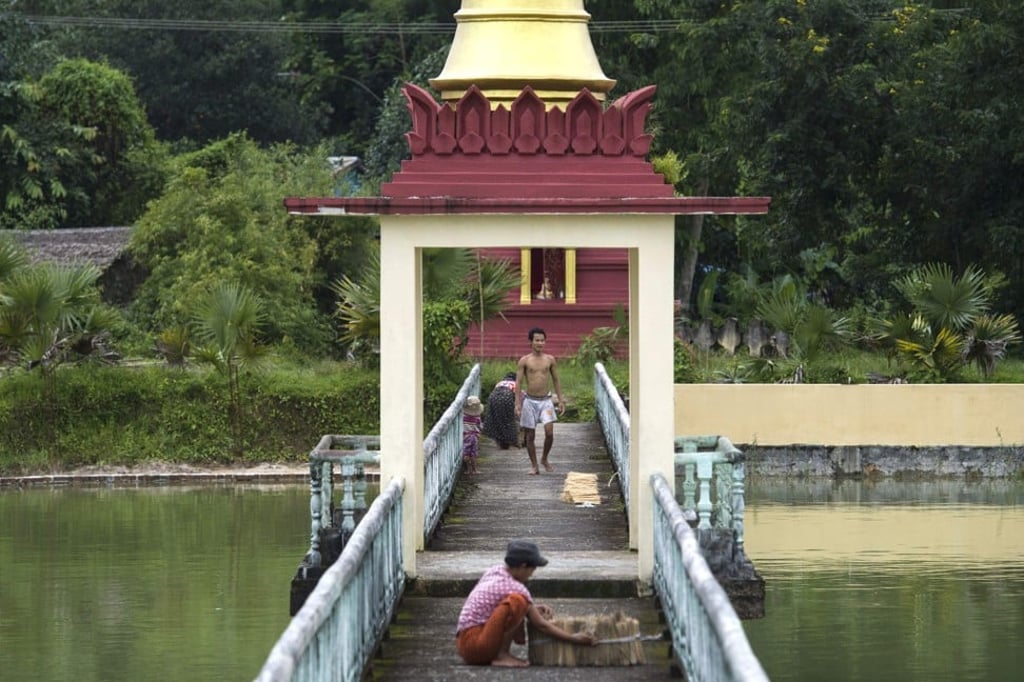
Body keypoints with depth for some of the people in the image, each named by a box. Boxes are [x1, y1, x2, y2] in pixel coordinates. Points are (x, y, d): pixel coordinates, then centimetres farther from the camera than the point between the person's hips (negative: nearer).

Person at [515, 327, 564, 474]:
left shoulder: (550, 360, 4)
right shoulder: (524, 361, -1)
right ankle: (534, 465, 15)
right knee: (530, 435, 3)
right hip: (530, 400, -1)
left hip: (546, 400, 1)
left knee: (549, 432, -14)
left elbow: (556, 380, 11)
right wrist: (517, 403, -8)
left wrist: (560, 400, 7)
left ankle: (544, 459, 10)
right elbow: (518, 382, -1)